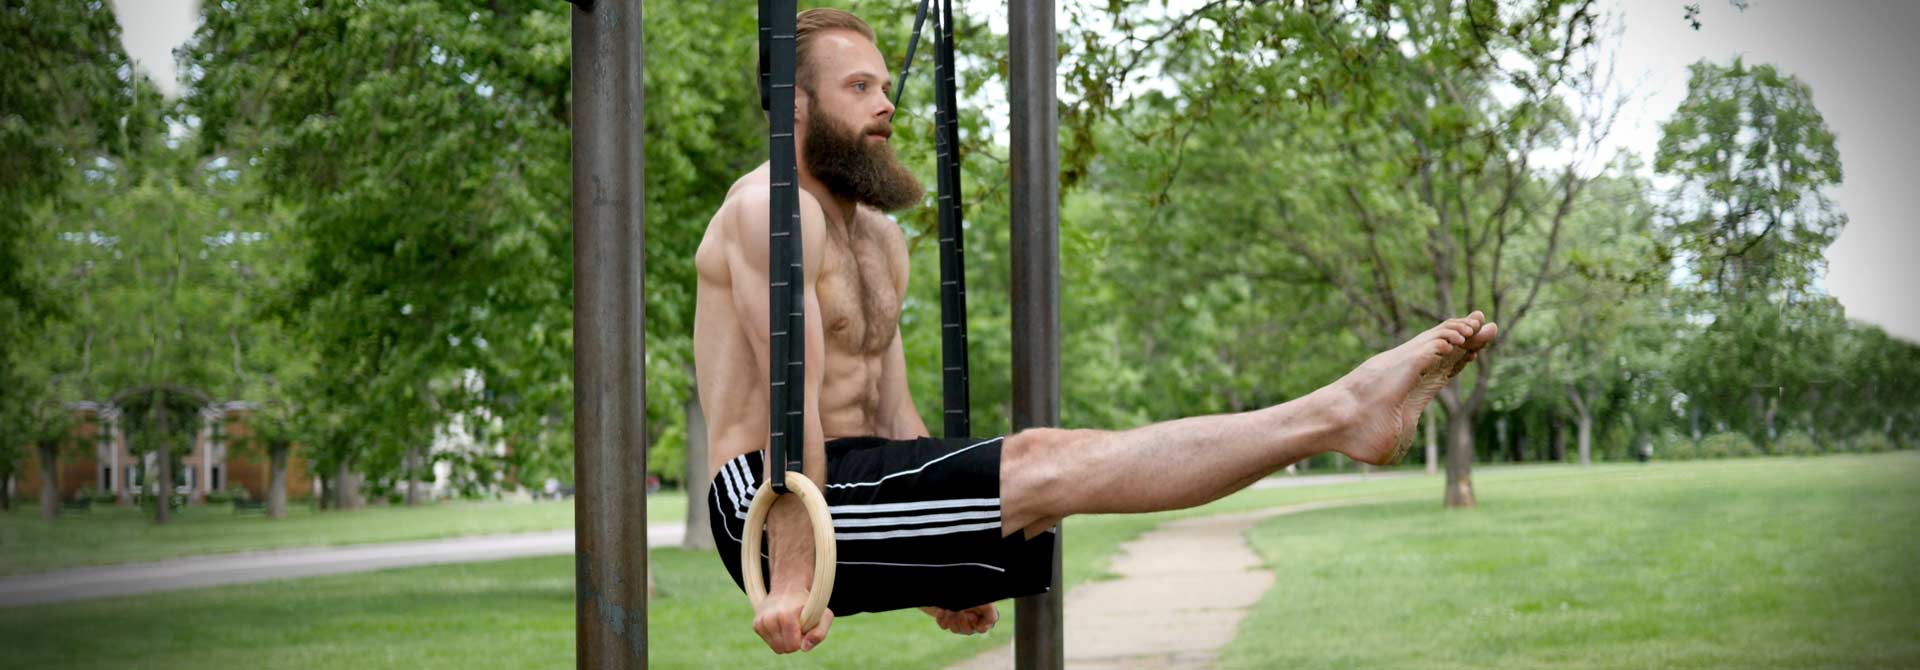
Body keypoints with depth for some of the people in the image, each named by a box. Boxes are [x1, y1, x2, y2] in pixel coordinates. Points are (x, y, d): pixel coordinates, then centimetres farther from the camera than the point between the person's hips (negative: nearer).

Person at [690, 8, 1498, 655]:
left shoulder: (880, 236, 19)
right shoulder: (772, 210, -11)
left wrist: (947, 567, 19)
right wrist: (790, 579, -24)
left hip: (863, 484, 9)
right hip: (771, 504, -8)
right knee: (1044, 470, -20)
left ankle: (1345, 412, -19)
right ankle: (1342, 412, -30)